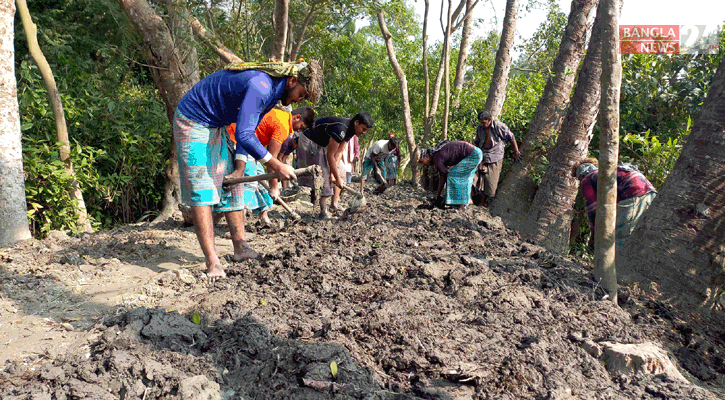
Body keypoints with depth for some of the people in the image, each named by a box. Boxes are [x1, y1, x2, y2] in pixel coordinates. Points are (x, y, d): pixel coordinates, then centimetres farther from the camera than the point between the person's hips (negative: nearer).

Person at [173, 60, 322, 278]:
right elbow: (243, 135, -35)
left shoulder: (272, 91, 2)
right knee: (201, 191, -13)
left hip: (215, 126, 10)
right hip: (192, 121, -10)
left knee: (231, 185, 7)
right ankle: (212, 262, -13)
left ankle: (240, 248, 12)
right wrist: (276, 166, -28)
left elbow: (248, 131, 6)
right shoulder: (260, 87, -30)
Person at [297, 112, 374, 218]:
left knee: (341, 169, 6)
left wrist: (332, 173, -14)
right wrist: (337, 178, -25)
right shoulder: (341, 128, -33)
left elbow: (339, 152, -6)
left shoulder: (350, 130, -5)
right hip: (309, 141, -10)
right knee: (322, 174, -16)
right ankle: (323, 211, -9)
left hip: (322, 144, 10)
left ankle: (334, 204, 9)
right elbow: (330, 156, -30)